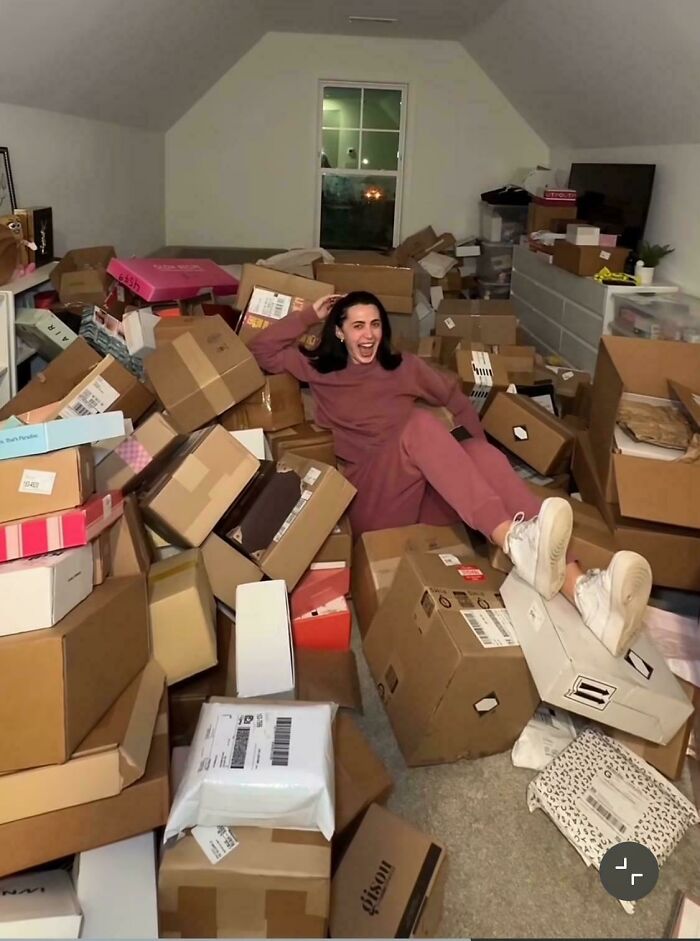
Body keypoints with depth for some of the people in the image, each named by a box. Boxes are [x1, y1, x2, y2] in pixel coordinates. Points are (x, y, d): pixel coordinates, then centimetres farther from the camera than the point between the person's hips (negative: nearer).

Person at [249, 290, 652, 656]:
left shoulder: (403, 366, 25)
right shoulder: (321, 372, 21)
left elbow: (455, 397, 27)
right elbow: (264, 350, 18)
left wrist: (475, 447, 12)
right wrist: (310, 315, 19)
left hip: (427, 496, 3)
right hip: (372, 499, -3)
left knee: (484, 455, -31)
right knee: (421, 423, -33)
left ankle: (585, 592, -54)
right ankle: (517, 543, -56)